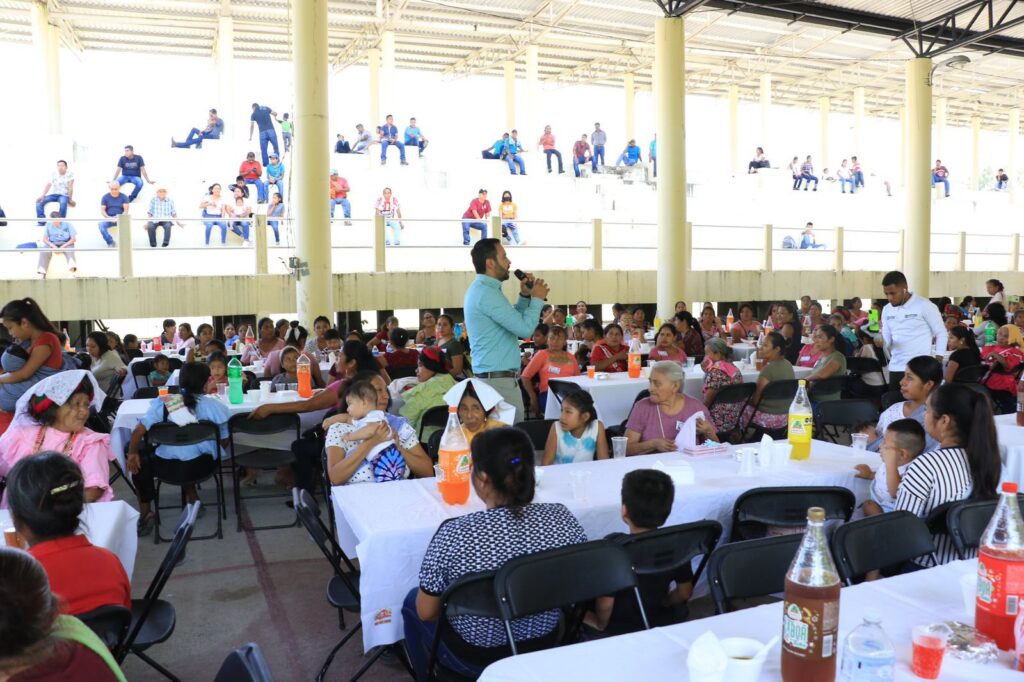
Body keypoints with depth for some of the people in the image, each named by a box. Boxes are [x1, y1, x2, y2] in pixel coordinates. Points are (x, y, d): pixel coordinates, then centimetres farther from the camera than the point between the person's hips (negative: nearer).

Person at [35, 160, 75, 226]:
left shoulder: (70, 174, -5)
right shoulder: (54, 174, 7)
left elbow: (70, 186, -11)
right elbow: (48, 185, 0)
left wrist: (70, 199, -17)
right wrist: (42, 195, -12)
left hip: (64, 195, -5)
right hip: (53, 194, 5)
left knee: (63, 203, -40)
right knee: (39, 201, -14)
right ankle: (42, 222, -11)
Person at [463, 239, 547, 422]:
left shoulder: (481, 289, 16)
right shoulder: (486, 293, -18)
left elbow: (514, 321, 22)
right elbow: (525, 328, -21)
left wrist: (525, 296, 10)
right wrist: (537, 299, -6)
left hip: (493, 376, 11)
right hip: (498, 379, -11)